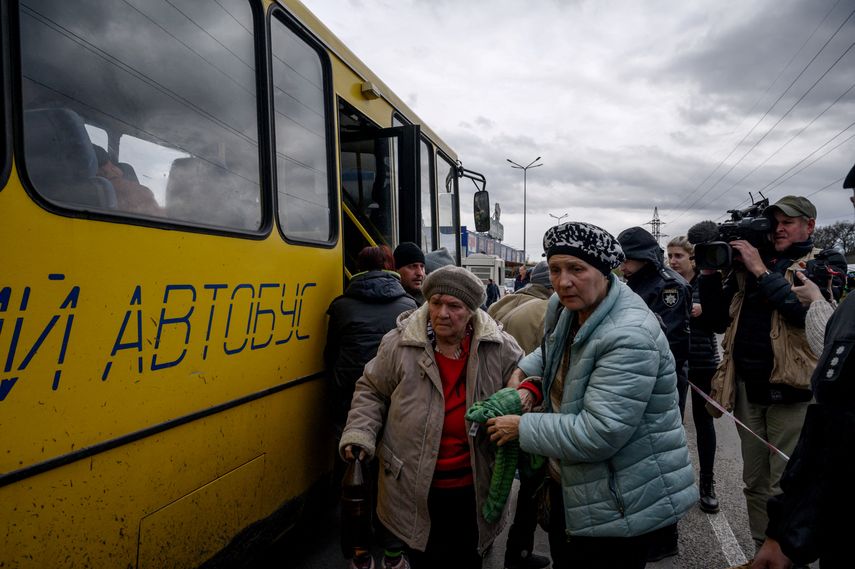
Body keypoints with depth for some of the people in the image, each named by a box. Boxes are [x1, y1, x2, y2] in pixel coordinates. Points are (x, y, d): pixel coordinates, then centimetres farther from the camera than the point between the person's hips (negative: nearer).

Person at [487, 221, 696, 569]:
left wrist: (522, 428, -20)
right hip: (567, 484, 9)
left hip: (619, 504, -8)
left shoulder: (630, 337, -29)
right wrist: (524, 371, 2)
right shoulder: (564, 307, -1)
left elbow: (598, 434, -32)